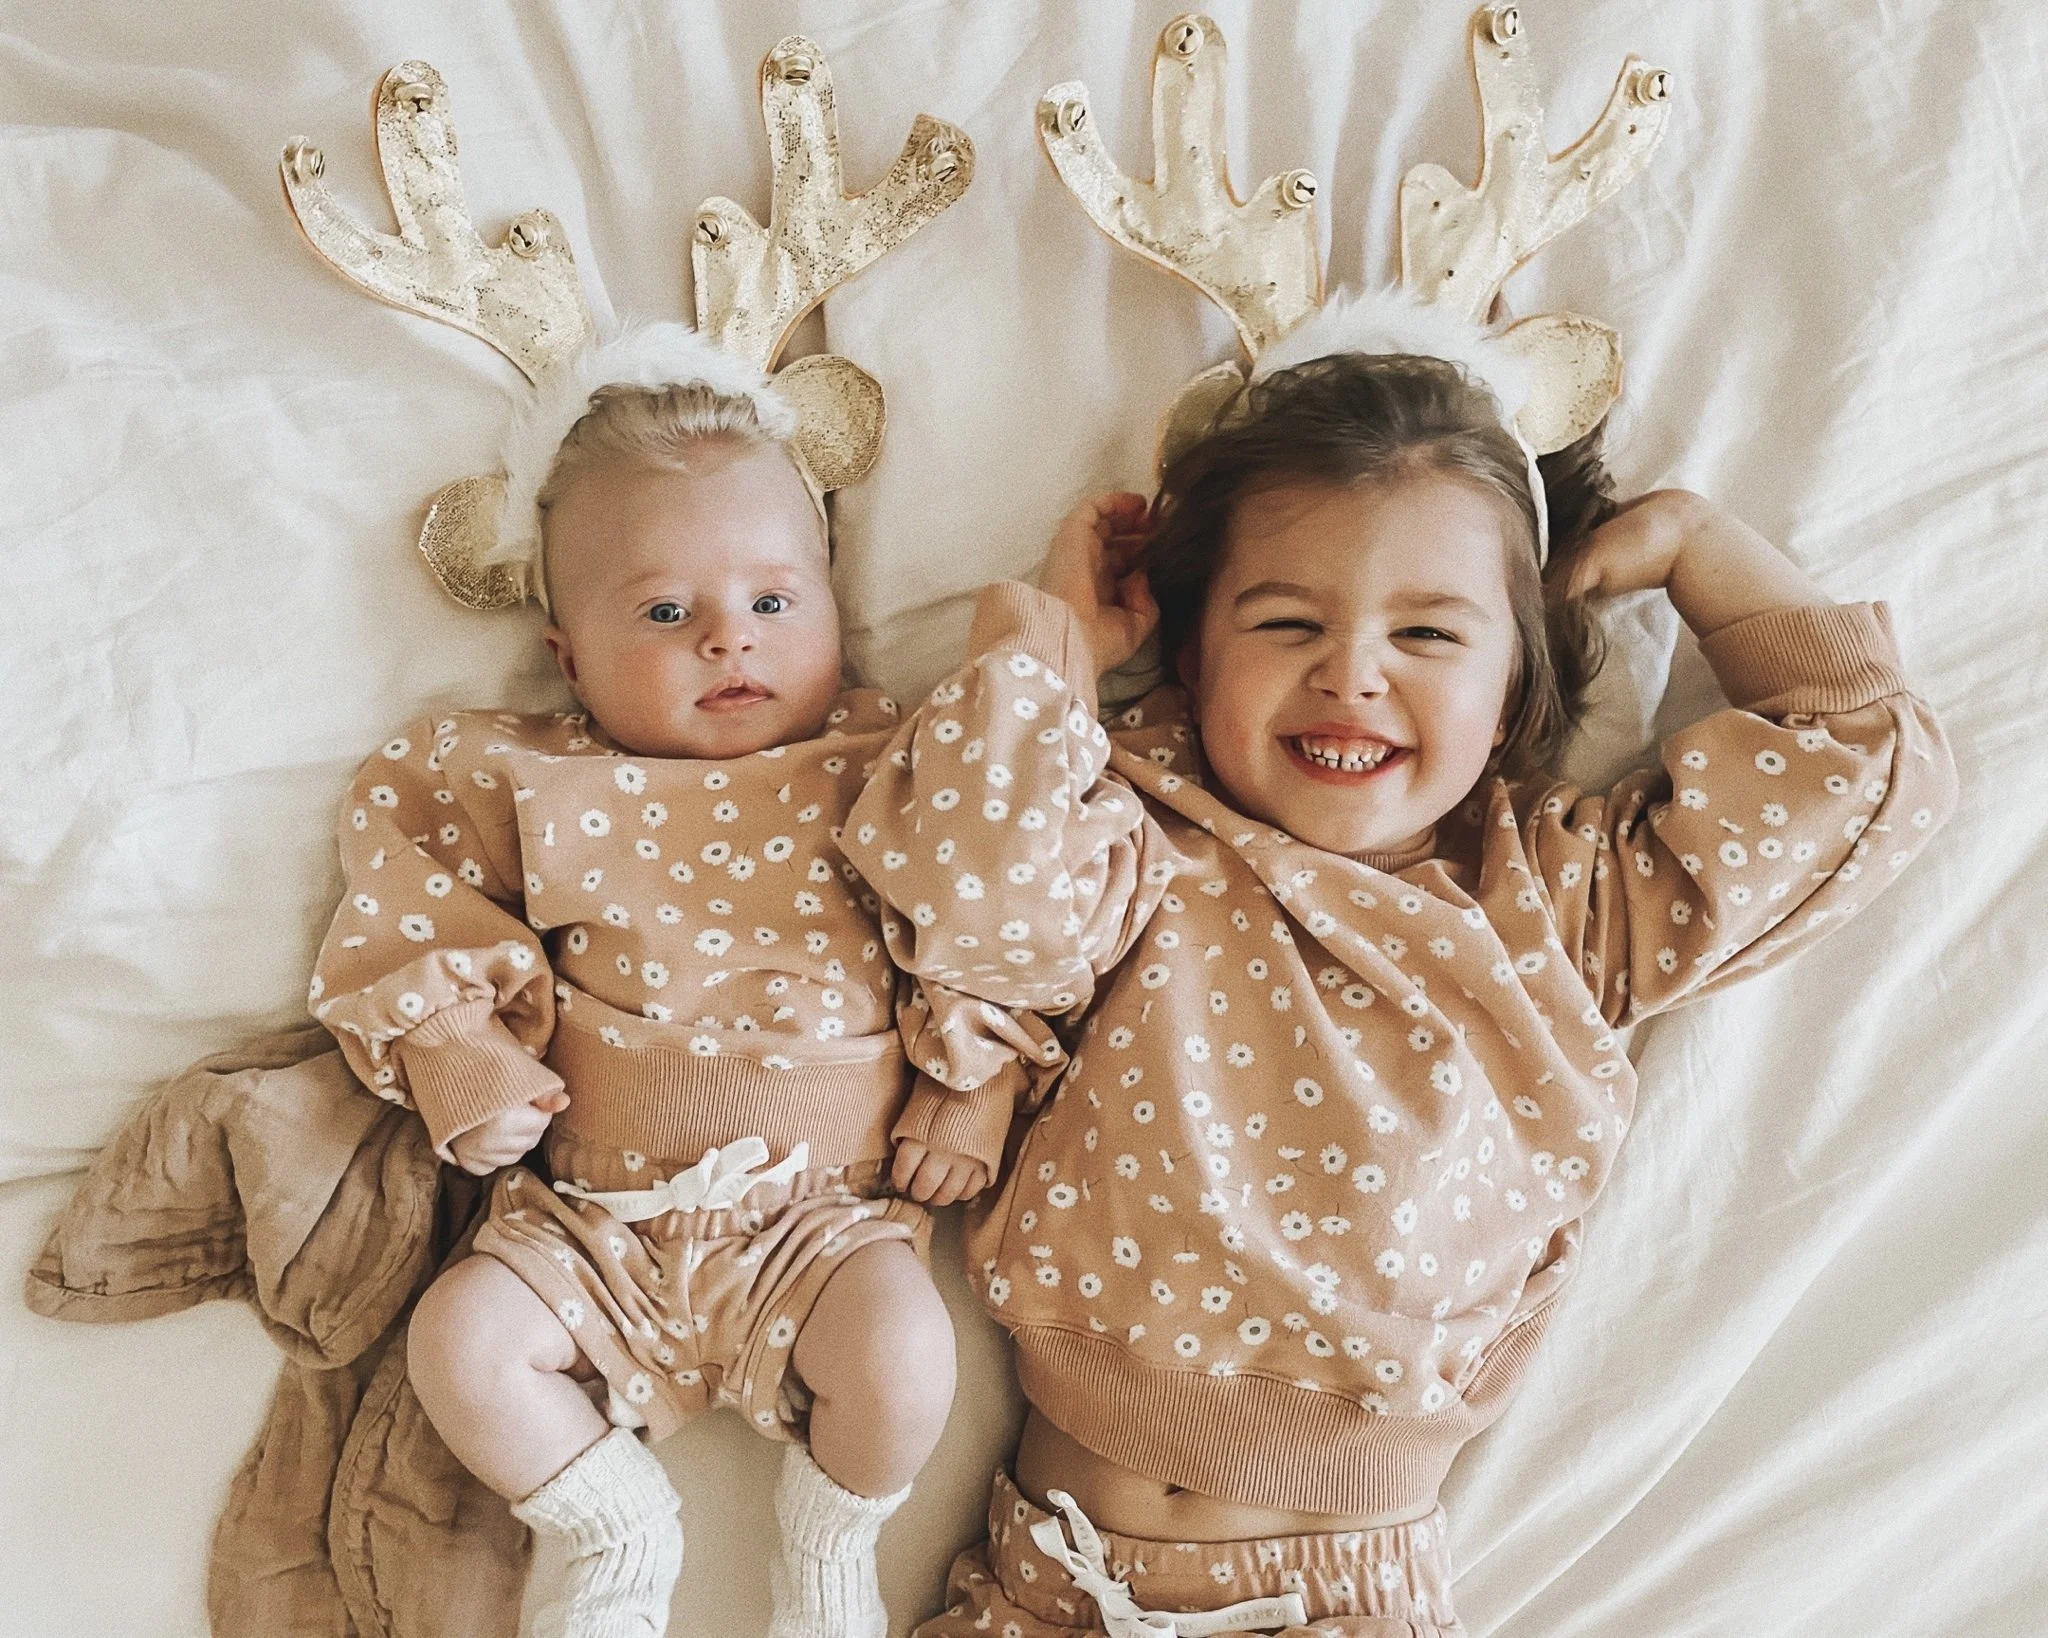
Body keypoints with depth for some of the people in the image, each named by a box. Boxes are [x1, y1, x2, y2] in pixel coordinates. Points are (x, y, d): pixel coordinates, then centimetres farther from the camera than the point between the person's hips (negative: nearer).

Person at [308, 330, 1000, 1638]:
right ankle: (622, 1531, 16)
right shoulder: (537, 790, 2)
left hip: (824, 1208, -2)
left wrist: (979, 1083, -6)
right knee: (461, 1341, -11)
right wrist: (444, 1043, -6)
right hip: (591, 1212, 2)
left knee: (904, 1355, -24)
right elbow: (414, 915, 9)